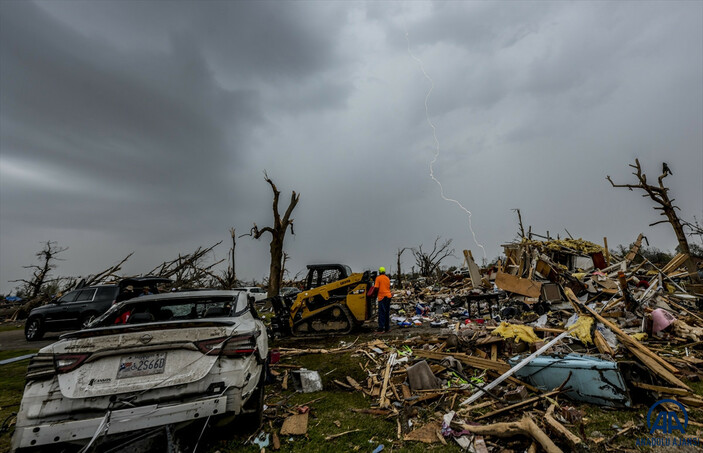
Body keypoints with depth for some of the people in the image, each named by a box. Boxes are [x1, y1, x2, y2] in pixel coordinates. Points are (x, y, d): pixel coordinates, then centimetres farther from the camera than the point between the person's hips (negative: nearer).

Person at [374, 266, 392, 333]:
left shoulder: (378, 278, -6)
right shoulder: (387, 278, 13)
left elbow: (376, 288, -10)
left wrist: (375, 295, 2)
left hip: (382, 297, -6)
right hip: (388, 296, 6)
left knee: (382, 313, -5)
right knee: (387, 313, 12)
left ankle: (381, 329, -5)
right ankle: (387, 327, 17)